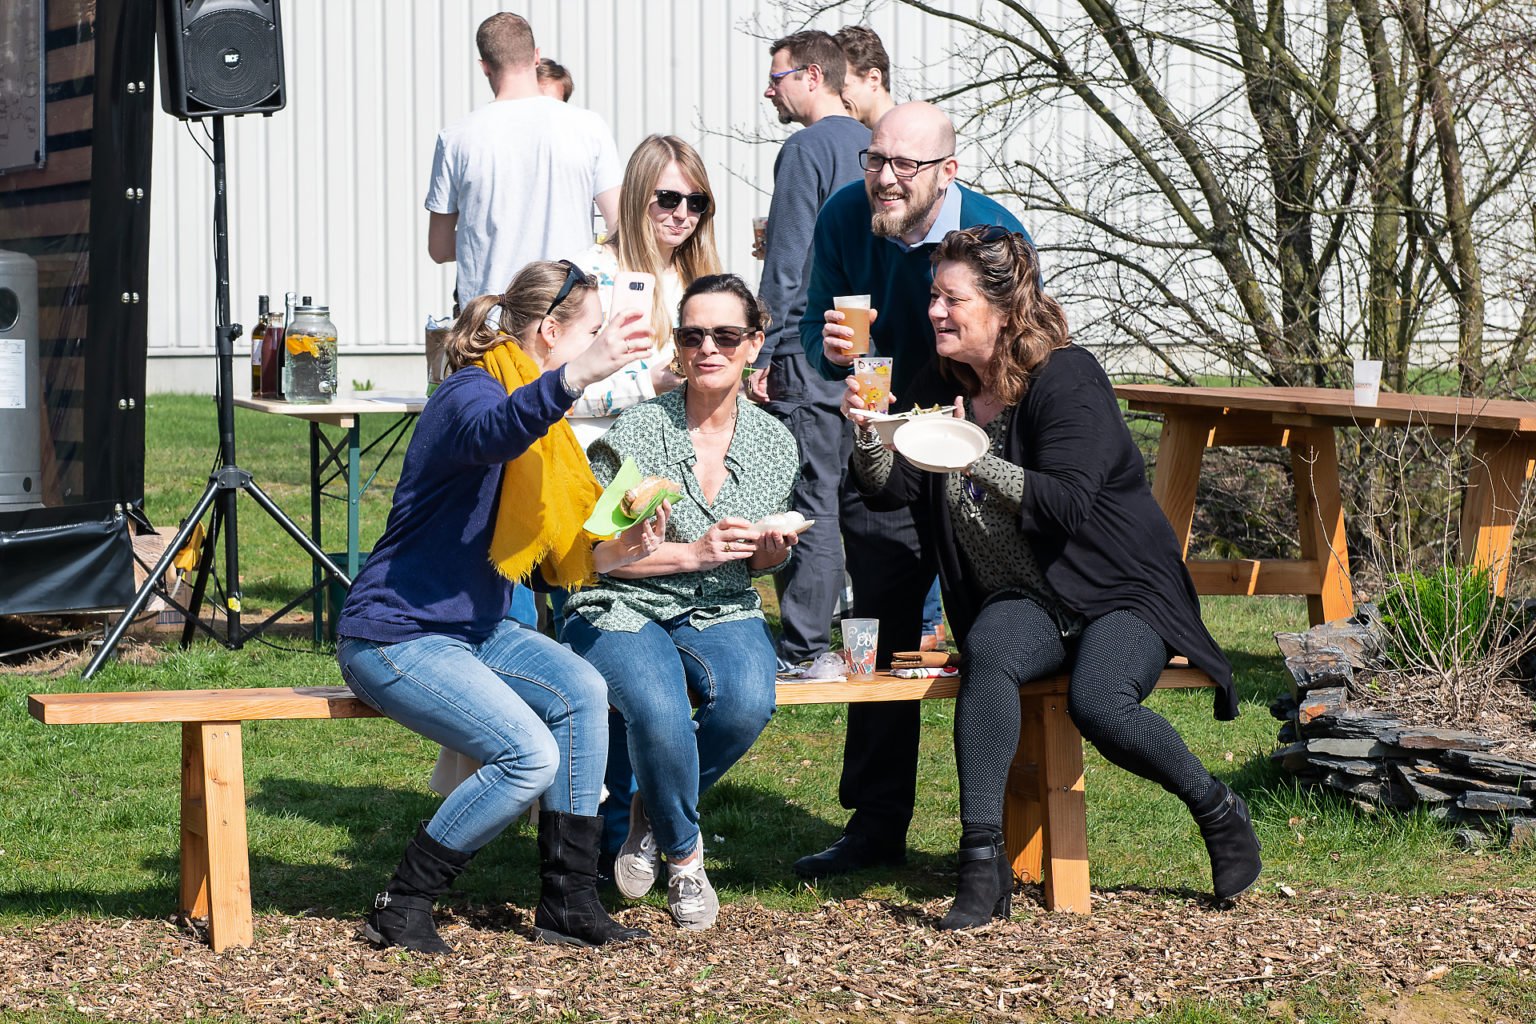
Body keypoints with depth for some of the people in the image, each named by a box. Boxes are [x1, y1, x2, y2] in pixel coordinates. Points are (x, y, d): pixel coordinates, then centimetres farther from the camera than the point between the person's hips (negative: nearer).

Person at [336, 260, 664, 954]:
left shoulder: (541, 414, 15)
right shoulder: (472, 393, -16)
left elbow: (543, 561, 18)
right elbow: (489, 434, -45)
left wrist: (610, 556, -3)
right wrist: (578, 374, -61)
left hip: (474, 630, 9)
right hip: (395, 635, -9)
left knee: (582, 691, -14)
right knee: (531, 754, -23)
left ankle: (568, 902, -8)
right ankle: (402, 908, -9)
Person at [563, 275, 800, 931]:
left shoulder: (774, 444, 4)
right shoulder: (637, 432, -10)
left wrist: (771, 552, -6)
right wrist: (694, 554, -17)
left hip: (722, 613, 4)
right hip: (622, 610, -3)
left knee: (748, 703, -30)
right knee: (660, 714, -34)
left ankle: (654, 812, 1)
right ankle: (683, 852, -2)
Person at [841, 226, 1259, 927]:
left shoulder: (1066, 378, -12)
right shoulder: (941, 385, 7)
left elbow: (1066, 505, -23)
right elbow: (888, 490, 4)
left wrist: (974, 461, -32)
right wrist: (867, 425, -15)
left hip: (1120, 590, -4)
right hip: (1023, 601, 4)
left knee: (1098, 702, -32)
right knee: (987, 654, -32)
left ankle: (1218, 812, -3)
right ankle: (982, 863, -35)